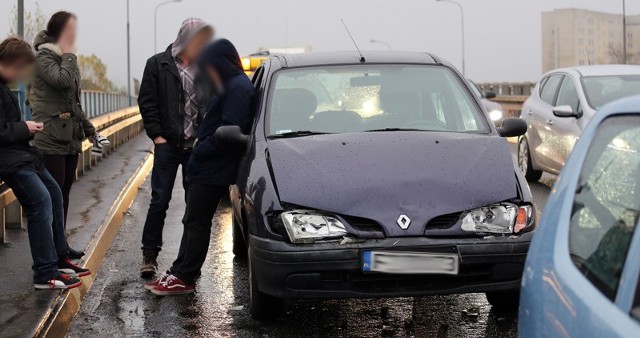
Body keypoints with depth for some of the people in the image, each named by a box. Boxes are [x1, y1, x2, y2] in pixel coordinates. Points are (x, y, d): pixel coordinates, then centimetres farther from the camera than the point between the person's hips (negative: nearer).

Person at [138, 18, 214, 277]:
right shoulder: (158, 64, -1)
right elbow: (147, 102, -1)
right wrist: (156, 135, -7)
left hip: (197, 146, 3)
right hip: (168, 145, -2)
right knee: (159, 201, -1)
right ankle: (149, 254, 8)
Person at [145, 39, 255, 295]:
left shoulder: (238, 88, -16)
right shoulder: (231, 86, 16)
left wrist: (201, 151, -16)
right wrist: (200, 150, 10)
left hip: (214, 171, -11)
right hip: (208, 168, 11)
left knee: (196, 223, -3)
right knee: (193, 222, 15)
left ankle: (183, 278, 4)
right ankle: (180, 274, 22)